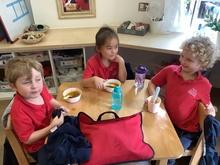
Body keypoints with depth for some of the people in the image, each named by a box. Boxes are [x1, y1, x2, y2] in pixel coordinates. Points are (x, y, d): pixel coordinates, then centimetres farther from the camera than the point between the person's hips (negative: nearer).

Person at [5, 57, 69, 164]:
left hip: (51, 131, 7)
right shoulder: (19, 111, -33)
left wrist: (59, 106, -10)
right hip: (39, 147, -6)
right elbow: (27, 139, -25)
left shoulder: (41, 89, -15)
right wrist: (51, 127, -33)